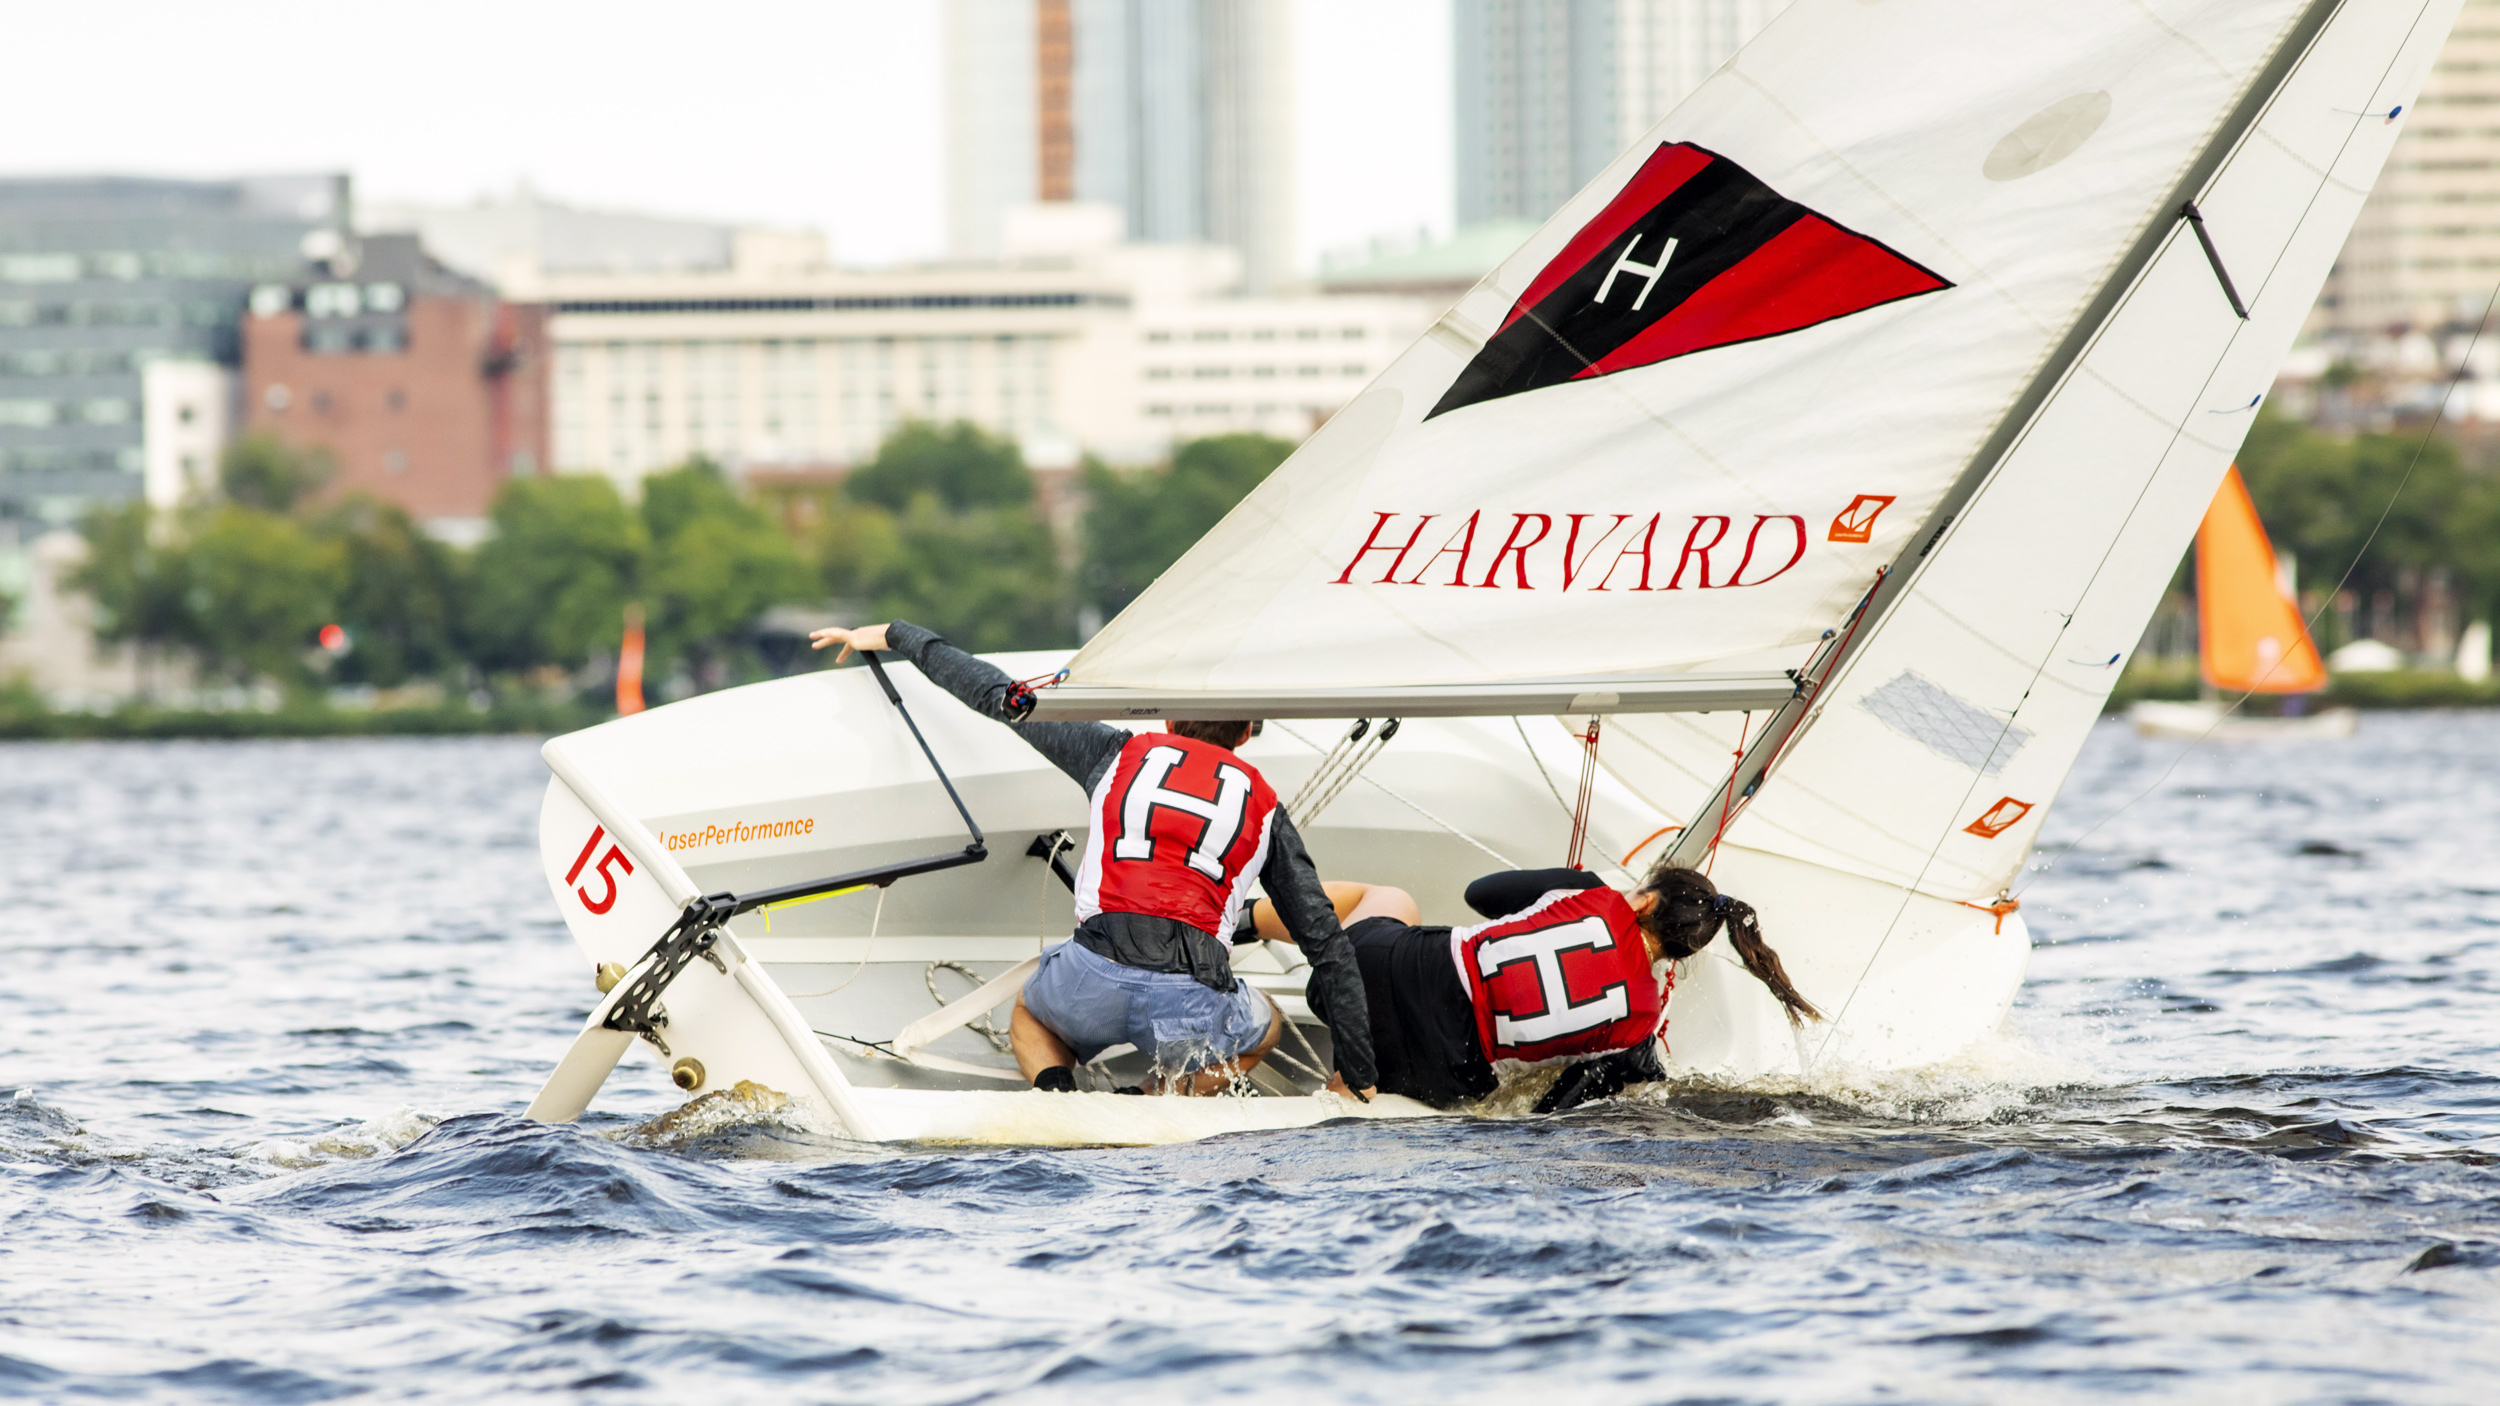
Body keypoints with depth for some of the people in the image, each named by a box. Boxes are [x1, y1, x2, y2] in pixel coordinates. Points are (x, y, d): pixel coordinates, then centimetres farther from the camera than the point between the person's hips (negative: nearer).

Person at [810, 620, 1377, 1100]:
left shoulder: (1121, 753, 21)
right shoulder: (1264, 805, 21)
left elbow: (1000, 696, 28)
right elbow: (1327, 941, 19)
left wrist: (897, 636, 43)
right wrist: (1356, 1075, 26)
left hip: (1095, 978, 0)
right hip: (1193, 1002, 0)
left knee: (1031, 1016, 37)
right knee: (1266, 1027, 35)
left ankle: (1058, 1095, 3)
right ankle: (1167, 1099, 6)